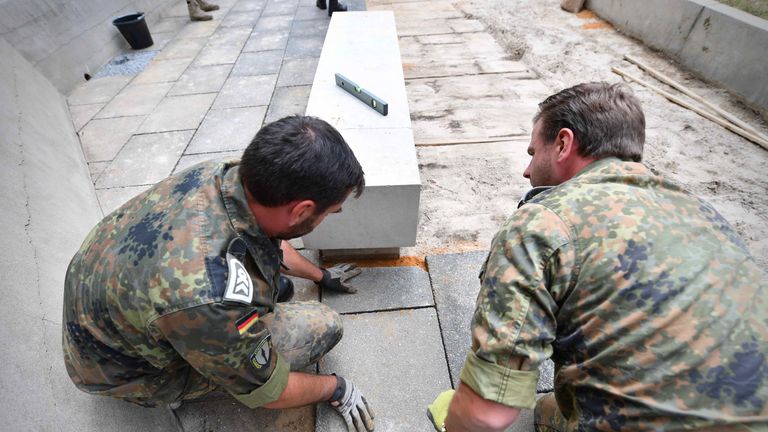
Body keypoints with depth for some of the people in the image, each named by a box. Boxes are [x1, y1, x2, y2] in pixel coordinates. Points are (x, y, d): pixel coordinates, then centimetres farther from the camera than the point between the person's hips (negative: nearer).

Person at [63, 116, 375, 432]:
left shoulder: (220, 174, -20)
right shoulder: (212, 301, -43)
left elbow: (273, 243, 3)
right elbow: (267, 393, -21)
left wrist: (321, 276, 17)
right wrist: (336, 389, -3)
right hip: (124, 369, -5)